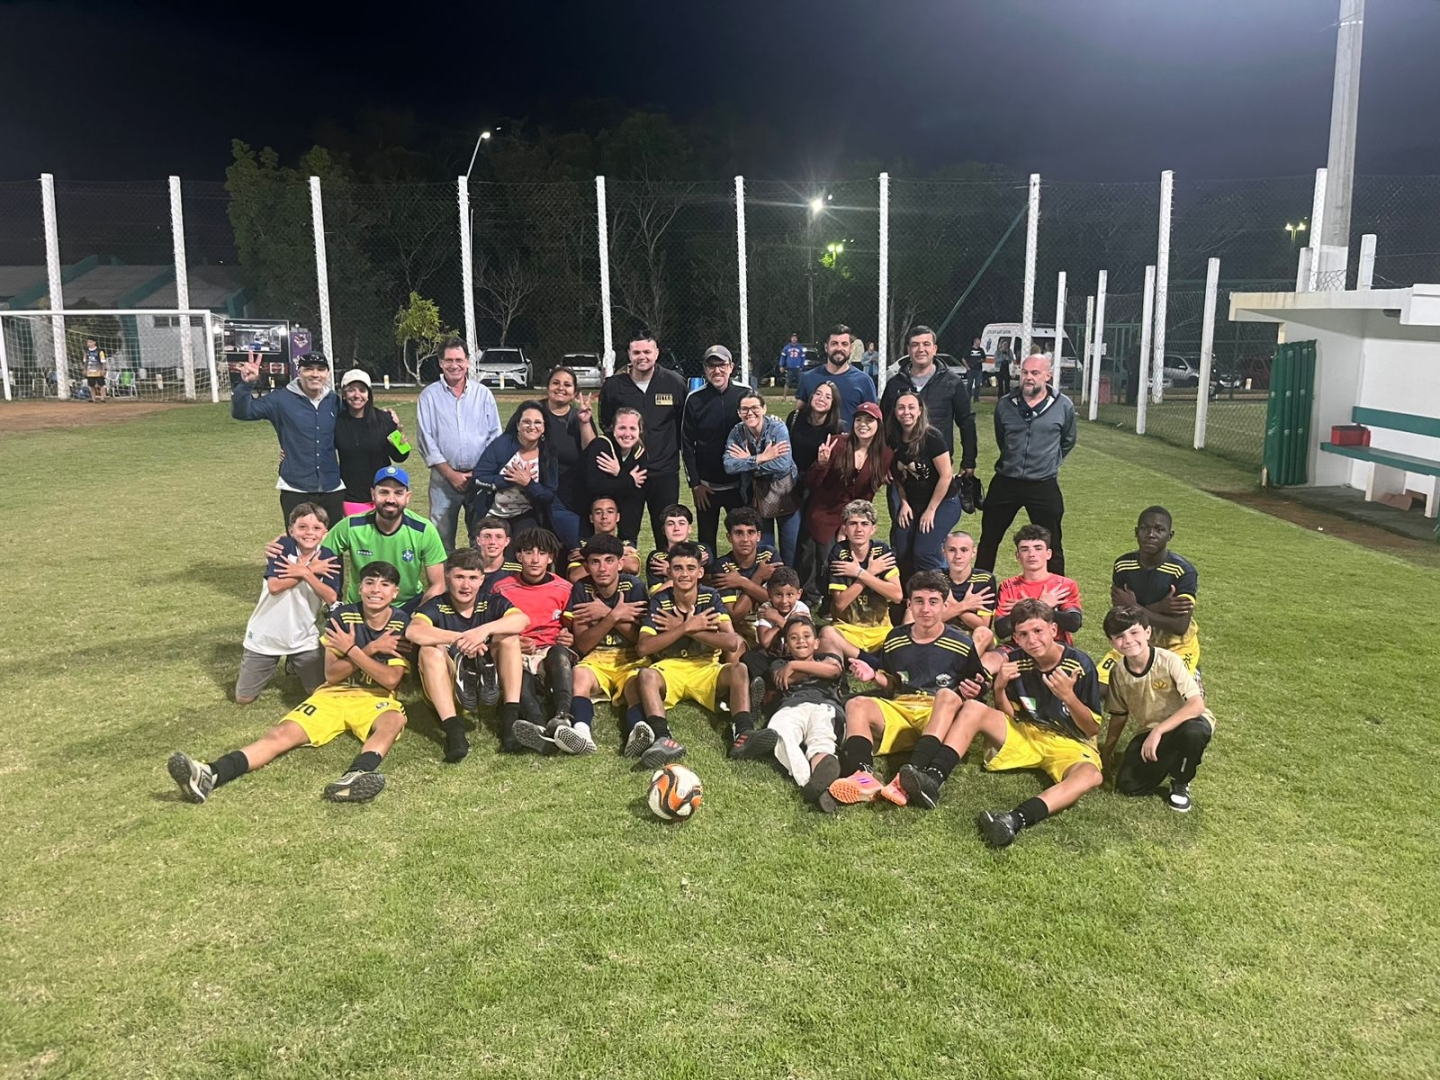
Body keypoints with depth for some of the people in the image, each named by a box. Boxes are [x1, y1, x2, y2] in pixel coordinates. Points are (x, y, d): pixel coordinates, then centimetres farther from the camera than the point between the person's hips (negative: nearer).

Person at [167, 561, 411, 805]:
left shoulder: (402, 623, -5)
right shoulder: (343, 615, -2)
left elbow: (391, 680, -13)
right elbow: (331, 674, -6)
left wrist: (351, 651, -19)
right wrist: (370, 650, -18)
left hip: (375, 699, -2)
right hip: (334, 694, 3)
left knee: (394, 719, -38)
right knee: (283, 733, -21)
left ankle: (355, 777, -67)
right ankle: (209, 775, -44)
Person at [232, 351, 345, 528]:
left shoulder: (335, 402, 6)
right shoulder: (282, 400, -4)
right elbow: (241, 412, -10)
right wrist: (246, 384, -26)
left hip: (332, 489, 3)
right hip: (295, 490, -3)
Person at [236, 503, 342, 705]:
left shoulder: (329, 558, -8)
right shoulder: (283, 547, -13)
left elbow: (331, 598, -18)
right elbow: (274, 586, -24)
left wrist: (304, 572, -25)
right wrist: (310, 570, -22)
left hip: (305, 639, 1)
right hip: (265, 636, -1)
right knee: (243, 698, 8)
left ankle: (296, 665, 35)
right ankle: (272, 665, 35)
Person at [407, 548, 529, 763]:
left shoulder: (492, 603, 2)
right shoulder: (436, 606, -3)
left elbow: (522, 619, -21)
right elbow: (412, 631, -27)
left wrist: (485, 629, -37)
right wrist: (461, 639, -36)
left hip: (488, 681, 1)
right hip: (450, 689, -1)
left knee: (509, 636, -17)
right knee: (431, 648, -26)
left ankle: (510, 719, -27)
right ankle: (453, 729, -40)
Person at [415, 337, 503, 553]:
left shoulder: (483, 393, 5)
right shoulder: (429, 396, 1)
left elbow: (495, 436, 5)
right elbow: (426, 440, -2)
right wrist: (451, 474, -8)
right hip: (444, 478, -1)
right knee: (442, 536, 4)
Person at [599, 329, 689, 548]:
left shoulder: (674, 383, -1)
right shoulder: (613, 386, 0)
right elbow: (606, 425, 10)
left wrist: (673, 448, 3)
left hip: (665, 472, 0)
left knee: (667, 534, 9)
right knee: (626, 534, 6)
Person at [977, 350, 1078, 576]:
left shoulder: (1064, 406, -5)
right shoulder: (1004, 404, 0)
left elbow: (1068, 442, 12)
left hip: (1044, 486, -2)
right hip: (1005, 482, 2)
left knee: (1051, 546, 6)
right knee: (988, 540, 11)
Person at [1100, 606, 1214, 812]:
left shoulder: (1169, 661, -22)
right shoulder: (1118, 673, -7)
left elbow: (1197, 705, -29)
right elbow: (1119, 714, 8)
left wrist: (1159, 731, -33)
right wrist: (1107, 749, 15)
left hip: (1186, 722, -3)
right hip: (1149, 731, 3)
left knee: (1193, 731, -41)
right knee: (1127, 785, -17)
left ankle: (1180, 783, -9)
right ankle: (1171, 759, 15)